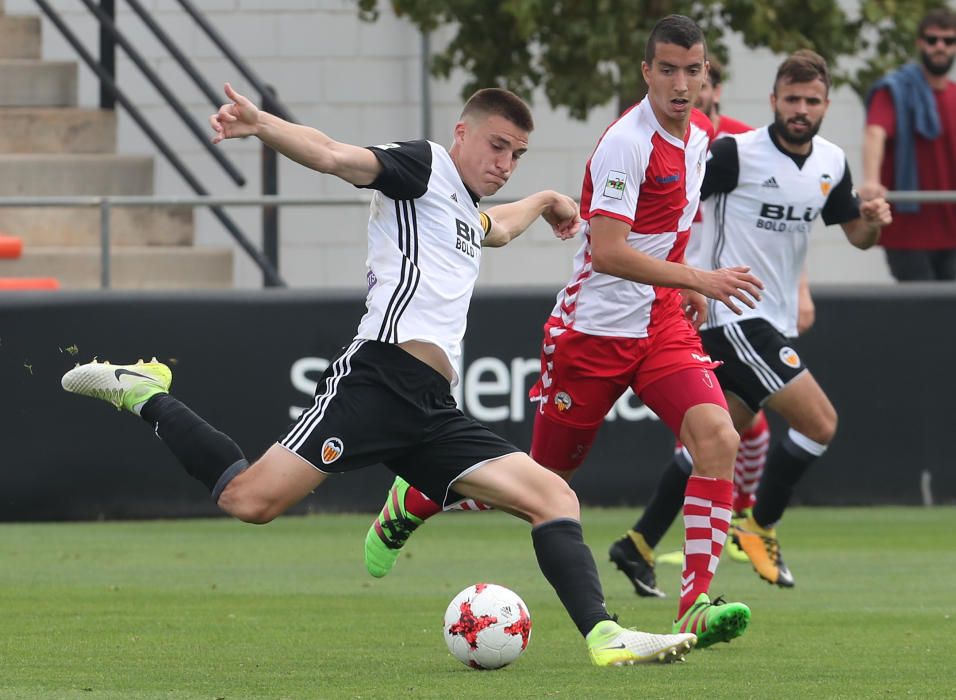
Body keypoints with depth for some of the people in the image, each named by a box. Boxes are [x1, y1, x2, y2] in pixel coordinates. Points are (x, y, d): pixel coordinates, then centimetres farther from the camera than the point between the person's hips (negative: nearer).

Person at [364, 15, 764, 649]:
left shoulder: (699, 134, 7)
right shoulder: (626, 143, -20)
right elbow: (607, 252, -27)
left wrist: (682, 287, 14)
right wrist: (699, 279, -30)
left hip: (661, 323, 6)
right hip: (592, 329, -6)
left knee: (719, 437, -19)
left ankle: (697, 607, -21)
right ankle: (412, 504, 34)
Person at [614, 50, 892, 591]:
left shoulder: (832, 163, 7)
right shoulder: (736, 153, -14)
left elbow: (856, 234, 17)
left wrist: (874, 221, -5)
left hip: (773, 321, 8)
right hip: (732, 314, -8)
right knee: (820, 422, -13)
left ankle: (641, 543, 19)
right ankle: (760, 527, 3)